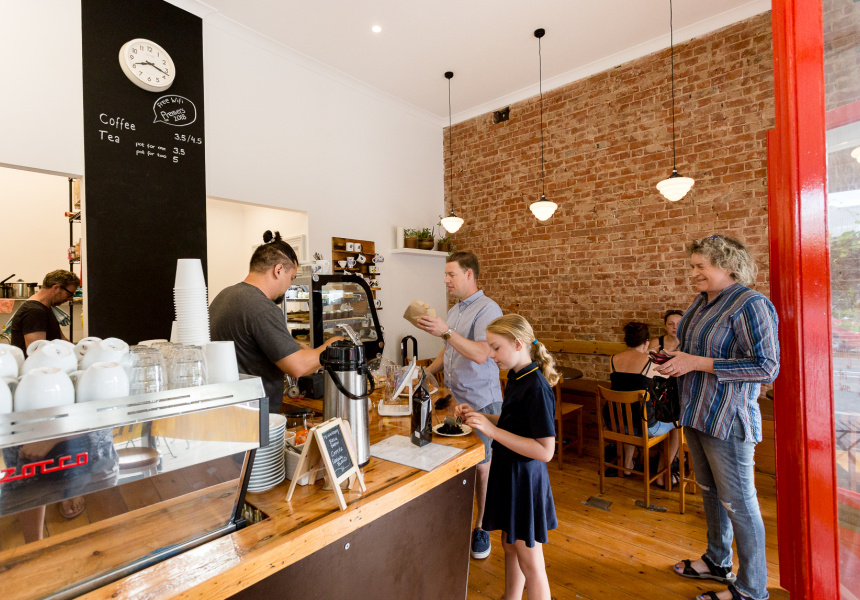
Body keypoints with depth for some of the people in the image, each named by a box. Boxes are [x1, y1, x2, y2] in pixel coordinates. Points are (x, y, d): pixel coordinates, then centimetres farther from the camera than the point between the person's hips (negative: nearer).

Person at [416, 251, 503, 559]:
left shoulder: (488, 309, -16)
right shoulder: (454, 310, 12)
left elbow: (480, 354, -27)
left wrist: (446, 332, -35)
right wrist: (427, 373, 15)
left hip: (480, 402, -7)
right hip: (454, 399, 7)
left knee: (481, 466, 7)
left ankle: (482, 528, 24)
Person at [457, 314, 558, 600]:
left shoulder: (536, 388, -25)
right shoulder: (516, 379, 2)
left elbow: (545, 450, -28)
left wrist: (493, 431, -30)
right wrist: (479, 416, 2)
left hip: (525, 478, -9)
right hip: (508, 472, 9)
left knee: (529, 561, 10)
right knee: (509, 545, 25)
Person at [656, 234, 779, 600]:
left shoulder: (750, 305, -17)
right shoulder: (702, 302, 9)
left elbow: (767, 367, -22)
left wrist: (697, 363, -23)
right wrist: (677, 357, 2)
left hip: (727, 419, -9)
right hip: (697, 414, 9)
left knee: (737, 501, 6)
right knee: (710, 491, 22)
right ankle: (717, 561, 42)